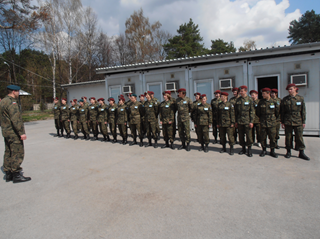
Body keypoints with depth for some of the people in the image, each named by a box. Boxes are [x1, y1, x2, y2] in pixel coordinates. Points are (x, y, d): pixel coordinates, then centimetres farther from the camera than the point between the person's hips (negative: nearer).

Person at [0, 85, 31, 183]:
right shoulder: (12, 102, -16)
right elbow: (15, 119, -24)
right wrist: (21, 132, -23)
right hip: (14, 133, -10)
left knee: (8, 153, 15)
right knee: (17, 153, -4)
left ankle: (8, 174, 23)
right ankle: (16, 175, 1)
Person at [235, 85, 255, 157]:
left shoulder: (250, 100, -2)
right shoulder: (238, 100, 8)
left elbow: (252, 111, -3)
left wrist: (251, 121, -10)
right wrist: (236, 121, 9)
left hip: (247, 121, -3)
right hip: (239, 121, 4)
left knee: (249, 136, 0)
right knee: (241, 136, 8)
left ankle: (249, 150, 12)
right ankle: (243, 148, 22)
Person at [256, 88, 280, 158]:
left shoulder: (274, 102, -4)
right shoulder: (261, 102, 0)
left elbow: (277, 112, 8)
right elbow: (257, 113, 12)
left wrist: (273, 119, 13)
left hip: (272, 123, -1)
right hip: (263, 123, 1)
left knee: (272, 138, 4)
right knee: (262, 138, 4)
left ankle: (272, 151, 17)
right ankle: (264, 150, 20)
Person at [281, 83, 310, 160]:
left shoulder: (301, 98, 4)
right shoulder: (285, 99, 4)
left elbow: (303, 111, 6)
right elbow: (282, 112, 6)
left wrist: (303, 121, 3)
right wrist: (282, 122, 3)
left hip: (298, 121, 0)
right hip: (288, 121, 0)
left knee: (299, 137, 2)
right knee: (288, 137, 5)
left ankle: (301, 153, 11)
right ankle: (288, 152, 17)